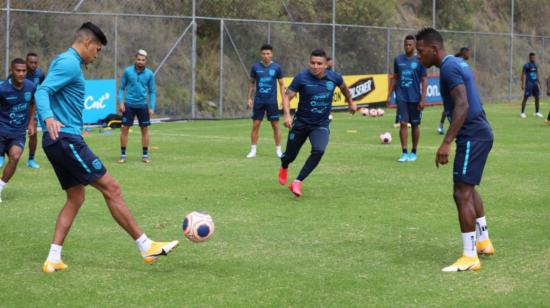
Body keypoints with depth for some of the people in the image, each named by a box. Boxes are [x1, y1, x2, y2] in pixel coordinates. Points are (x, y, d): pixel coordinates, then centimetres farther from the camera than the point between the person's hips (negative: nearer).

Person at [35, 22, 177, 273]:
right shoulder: (69, 64, -12)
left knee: (76, 198, 13)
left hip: (57, 142, 11)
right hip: (66, 139, -11)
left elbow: (47, 92, 31)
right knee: (111, 188, -8)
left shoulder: (65, 62, 19)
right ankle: (147, 247, -5)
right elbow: (42, 91, -24)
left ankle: (53, 259, 6)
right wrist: (49, 118, -42)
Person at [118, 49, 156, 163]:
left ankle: (145, 155, 14)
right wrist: (121, 102, -7)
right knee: (125, 129, -2)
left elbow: (152, 91, 5)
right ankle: (123, 155, 6)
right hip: (129, 105, -1)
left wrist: (152, 107, -2)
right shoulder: (127, 71, -2)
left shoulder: (149, 74, 1)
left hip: (142, 105, 1)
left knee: (145, 130, 3)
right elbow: (122, 88, 5)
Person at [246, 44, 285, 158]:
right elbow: (251, 82, 11)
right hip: (258, 101, 1)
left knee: (275, 125, 2)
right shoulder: (255, 67, 1)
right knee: (255, 125, 0)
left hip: (272, 101, -1)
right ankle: (253, 150, 8)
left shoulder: (277, 67, -2)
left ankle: (278, 150, 13)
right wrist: (249, 98, 5)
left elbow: (281, 84, 5)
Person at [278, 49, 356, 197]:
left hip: (321, 125, 1)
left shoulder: (334, 78, -9)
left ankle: (297, 182, -16)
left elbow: (344, 87, 14)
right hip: (301, 123, -1)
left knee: (318, 151, -25)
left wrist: (350, 102, 29)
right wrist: (287, 115, -31)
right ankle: (284, 168, 49)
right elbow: (287, 96, -15)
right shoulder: (301, 77, -17)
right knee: (290, 156, 9)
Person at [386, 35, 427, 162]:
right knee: (403, 123, -6)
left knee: (415, 125, 7)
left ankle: (413, 152, 19)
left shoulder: (419, 61, -2)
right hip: (401, 98, 1)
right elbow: (394, 78, 13)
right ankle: (404, 153, -5)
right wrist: (389, 95, 7)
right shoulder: (398, 60, 5)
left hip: (415, 98, -1)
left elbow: (424, 80, -2)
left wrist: (422, 99, -9)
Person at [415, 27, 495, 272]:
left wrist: (447, 142, -30)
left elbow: (462, 105, -26)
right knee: (469, 188, 23)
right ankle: (483, 242, 34)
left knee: (462, 193, -9)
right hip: (480, 133, 11)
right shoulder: (458, 63, 15)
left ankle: (470, 257, -8)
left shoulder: (449, 68, -16)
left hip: (472, 137, -11)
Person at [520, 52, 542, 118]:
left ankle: (537, 112, 17)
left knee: (537, 97, 7)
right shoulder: (526, 65, -7)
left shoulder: (535, 65, 13)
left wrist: (539, 83, 20)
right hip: (529, 83, -7)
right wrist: (523, 84, -17)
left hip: (535, 83, 7)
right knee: (525, 98, -6)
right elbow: (523, 75, -10)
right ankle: (522, 112, -1)